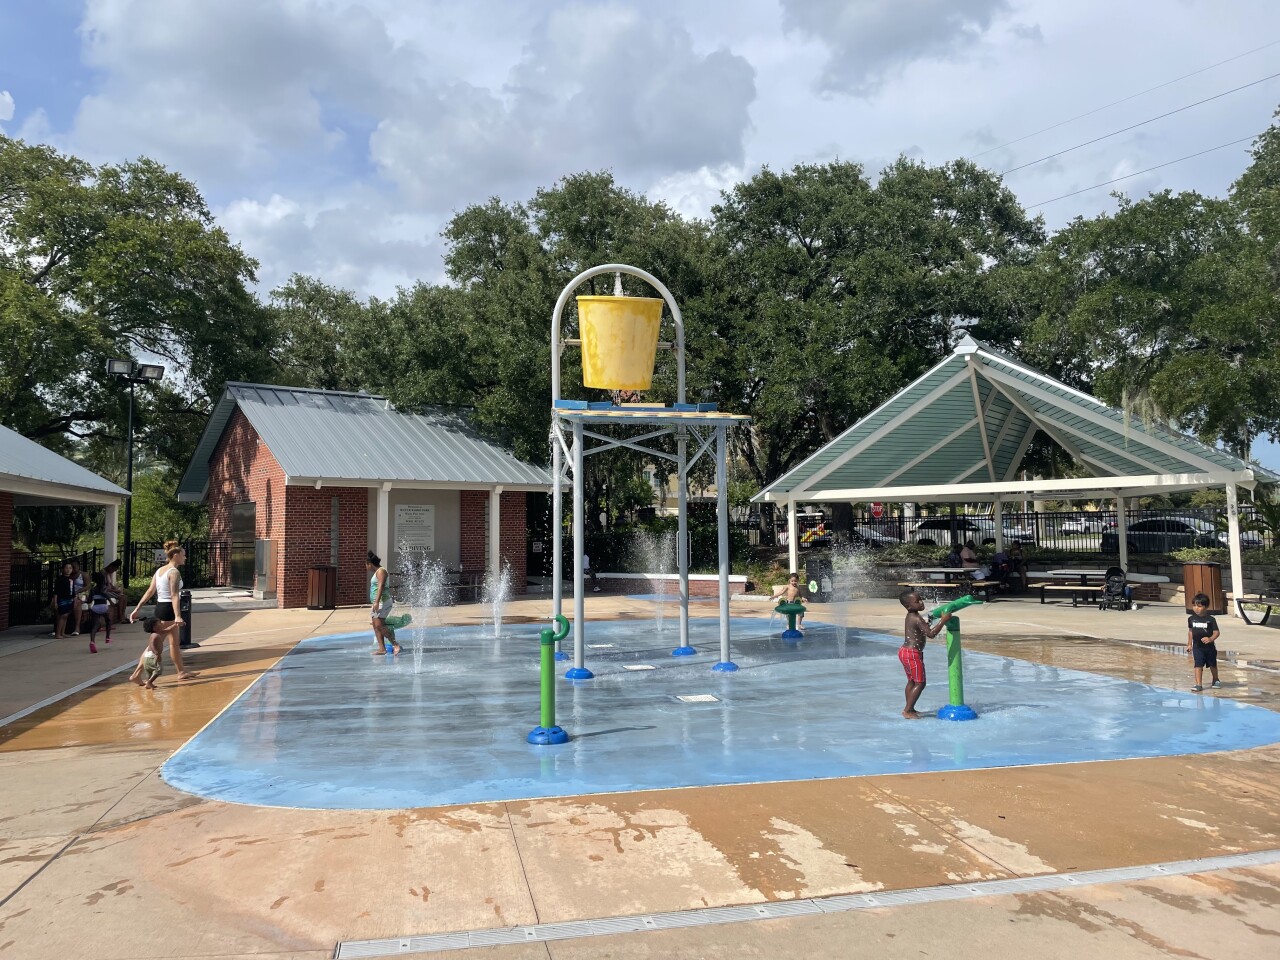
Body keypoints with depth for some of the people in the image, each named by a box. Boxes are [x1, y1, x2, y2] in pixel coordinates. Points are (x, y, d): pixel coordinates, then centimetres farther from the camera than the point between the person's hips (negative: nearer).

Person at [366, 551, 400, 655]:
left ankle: (395, 645, -15)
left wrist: (376, 602, -29)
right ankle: (382, 649, 4)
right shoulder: (377, 572, 20)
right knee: (376, 626, 5)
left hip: (383, 602, -10)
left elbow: (381, 586, -22)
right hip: (378, 603, 10)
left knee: (379, 625, -15)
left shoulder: (381, 571, -11)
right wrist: (374, 603, 28)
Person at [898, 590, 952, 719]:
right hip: (912, 653, -10)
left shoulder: (911, 616, 10)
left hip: (905, 651, 10)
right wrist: (943, 621, -25)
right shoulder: (917, 619, -21)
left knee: (911, 681, 19)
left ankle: (909, 709, 26)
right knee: (920, 683, -4)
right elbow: (931, 634, -27)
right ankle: (907, 711, -4)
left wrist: (927, 623, 23)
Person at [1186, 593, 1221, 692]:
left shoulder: (1211, 620, -11)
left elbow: (1216, 632, -13)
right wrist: (1189, 644, 12)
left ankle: (1216, 680, 41)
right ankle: (1199, 684, -11)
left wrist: (1210, 639, -31)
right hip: (1197, 647, 1)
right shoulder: (1191, 619, 0)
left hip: (1209, 647, -1)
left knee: (1212, 665, 18)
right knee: (1198, 665, -9)